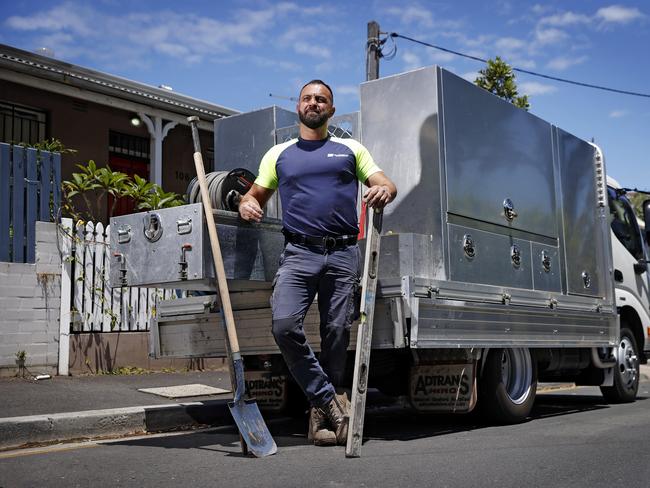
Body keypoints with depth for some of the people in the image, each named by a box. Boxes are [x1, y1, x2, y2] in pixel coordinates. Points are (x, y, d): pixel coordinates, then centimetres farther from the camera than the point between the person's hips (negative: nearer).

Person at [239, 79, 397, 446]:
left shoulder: (351, 149, 18)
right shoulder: (279, 154, 21)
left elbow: (388, 185, 11)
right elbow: (257, 193, 23)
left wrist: (384, 191, -13)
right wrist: (248, 204, -1)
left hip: (343, 254, 0)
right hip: (299, 253, 0)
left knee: (337, 332, -2)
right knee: (285, 325, -19)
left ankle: (322, 411, 12)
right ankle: (331, 400, -6)